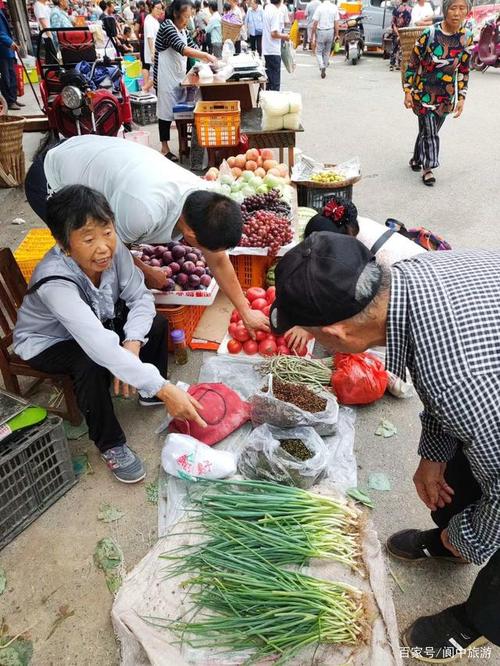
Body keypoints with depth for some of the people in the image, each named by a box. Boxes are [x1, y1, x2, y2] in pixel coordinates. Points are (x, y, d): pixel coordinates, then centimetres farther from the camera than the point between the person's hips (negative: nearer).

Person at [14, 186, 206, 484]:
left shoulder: (114, 249, -25)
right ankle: (110, 444, -9)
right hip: (47, 342, -5)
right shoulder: (55, 282, -41)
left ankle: (150, 397, 15)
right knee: (92, 364, -34)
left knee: (156, 324, -9)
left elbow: (141, 297, -17)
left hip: (98, 322, 6)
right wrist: (162, 387, -54)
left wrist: (133, 343, -36)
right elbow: (99, 344, -50)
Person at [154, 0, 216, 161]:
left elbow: (193, 47, 10)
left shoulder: (183, 30, 12)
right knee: (166, 111, -3)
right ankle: (165, 148, 4)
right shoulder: (167, 27, -14)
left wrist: (207, 58, -8)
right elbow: (182, 49, -26)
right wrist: (206, 55, -27)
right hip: (166, 77, -8)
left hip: (179, 76, 8)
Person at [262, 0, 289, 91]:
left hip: (266, 50, 8)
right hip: (273, 50, -8)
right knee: (275, 81, -3)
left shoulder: (267, 8, 9)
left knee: (269, 79, 15)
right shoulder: (275, 12, -17)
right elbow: (274, 34, -22)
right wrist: (284, 36, -6)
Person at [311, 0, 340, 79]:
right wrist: (336, 34, 6)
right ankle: (324, 69, 24)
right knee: (327, 52, 17)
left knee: (319, 52, 6)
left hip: (321, 32, -3)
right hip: (330, 31, 4)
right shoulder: (334, 7, -1)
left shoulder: (320, 7, -10)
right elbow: (336, 23, -1)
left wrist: (313, 35, -2)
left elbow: (315, 23, -11)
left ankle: (322, 67, -17)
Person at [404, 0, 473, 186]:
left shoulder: (467, 38, -2)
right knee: (429, 130, -6)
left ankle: (417, 159, 30)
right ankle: (428, 168, 4)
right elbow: (413, 63, -6)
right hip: (424, 91, -3)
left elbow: (464, 71, 5)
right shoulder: (430, 34, -13)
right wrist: (408, 92, -8)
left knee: (428, 129, 12)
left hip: (447, 94, 4)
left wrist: (461, 98, 0)